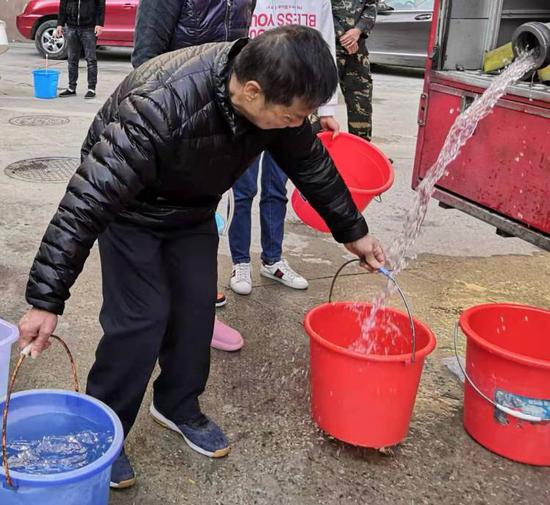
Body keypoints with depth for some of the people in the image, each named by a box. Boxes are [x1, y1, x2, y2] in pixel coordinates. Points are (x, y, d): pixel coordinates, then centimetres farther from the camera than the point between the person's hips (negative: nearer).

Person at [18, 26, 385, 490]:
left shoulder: (277, 96, -22)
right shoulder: (160, 106, -42)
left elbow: (312, 164, -3)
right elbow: (86, 202, -38)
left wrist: (353, 232, 8)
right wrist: (46, 301, -36)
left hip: (193, 207, 6)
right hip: (129, 207, -5)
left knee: (197, 306, 5)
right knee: (141, 317, -10)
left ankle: (178, 406, 27)